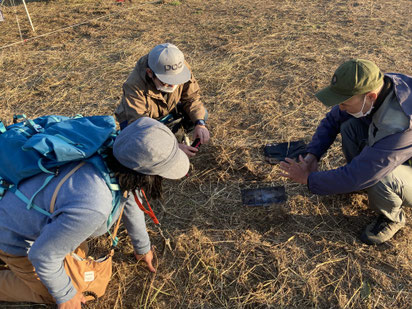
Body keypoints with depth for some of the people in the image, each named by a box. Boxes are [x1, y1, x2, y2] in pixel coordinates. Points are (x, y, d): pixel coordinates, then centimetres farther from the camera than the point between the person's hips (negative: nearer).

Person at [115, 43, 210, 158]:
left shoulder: (181, 68, -25)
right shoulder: (134, 86, -38)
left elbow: (192, 97, -15)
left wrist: (200, 123, -34)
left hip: (167, 111, 5)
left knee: (201, 113, -14)